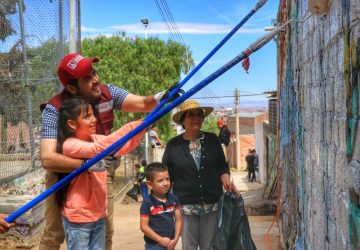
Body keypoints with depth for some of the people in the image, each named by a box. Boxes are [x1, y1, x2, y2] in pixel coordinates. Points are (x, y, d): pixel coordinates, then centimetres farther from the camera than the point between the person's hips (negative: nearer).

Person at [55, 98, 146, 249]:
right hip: (78, 218, -7)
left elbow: (124, 147, -4)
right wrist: (137, 125, -37)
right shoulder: (69, 145, -17)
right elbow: (99, 148, -33)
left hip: (98, 214, 7)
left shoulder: (95, 139, 5)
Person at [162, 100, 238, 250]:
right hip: (186, 206, -1)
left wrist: (226, 181, -8)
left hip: (212, 203, 2)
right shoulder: (173, 145, 1)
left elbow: (222, 166, 12)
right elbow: (166, 175, 4)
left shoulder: (212, 139, 7)